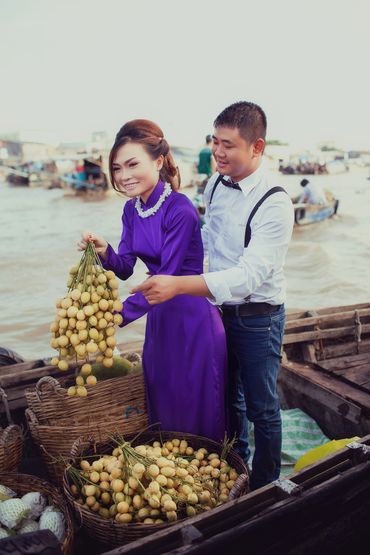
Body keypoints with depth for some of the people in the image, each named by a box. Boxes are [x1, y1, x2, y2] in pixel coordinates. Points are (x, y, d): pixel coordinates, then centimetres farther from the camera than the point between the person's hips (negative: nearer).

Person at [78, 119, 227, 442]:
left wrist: (120, 315, -26)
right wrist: (105, 253, -19)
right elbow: (125, 268, 2)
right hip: (160, 316, 8)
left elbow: (166, 277, -22)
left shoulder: (180, 210, -22)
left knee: (195, 410, 10)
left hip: (194, 317, -7)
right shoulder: (132, 209, 2)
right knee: (160, 403, 22)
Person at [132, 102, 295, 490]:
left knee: (262, 409, 11)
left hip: (258, 318, -7)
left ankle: (264, 488, 35)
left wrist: (178, 285, -40)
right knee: (227, 397, 23)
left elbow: (249, 275, -32)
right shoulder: (215, 186, -1)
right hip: (220, 309, 7)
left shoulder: (274, 204, -24)